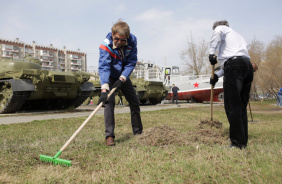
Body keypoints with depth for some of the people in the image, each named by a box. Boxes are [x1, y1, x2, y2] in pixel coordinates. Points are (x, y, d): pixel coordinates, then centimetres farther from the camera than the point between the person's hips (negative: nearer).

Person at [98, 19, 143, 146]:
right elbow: (103, 67, -39)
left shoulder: (132, 41, -21)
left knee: (134, 102, 7)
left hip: (123, 76, 4)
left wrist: (122, 79, -28)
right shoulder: (106, 45, -30)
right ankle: (109, 136, -14)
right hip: (110, 77, -4)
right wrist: (104, 89, -50)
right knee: (109, 101, -21)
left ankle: (138, 131, 23)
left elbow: (131, 62, -17)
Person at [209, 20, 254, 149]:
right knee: (241, 106, 9)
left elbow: (217, 31, -12)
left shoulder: (223, 28, 15)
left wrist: (211, 53, -9)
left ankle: (237, 143, -12)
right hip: (248, 65, 9)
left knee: (232, 106, -10)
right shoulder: (238, 36, 37)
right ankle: (243, 142, 11)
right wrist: (217, 75, 26)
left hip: (235, 65, -8)